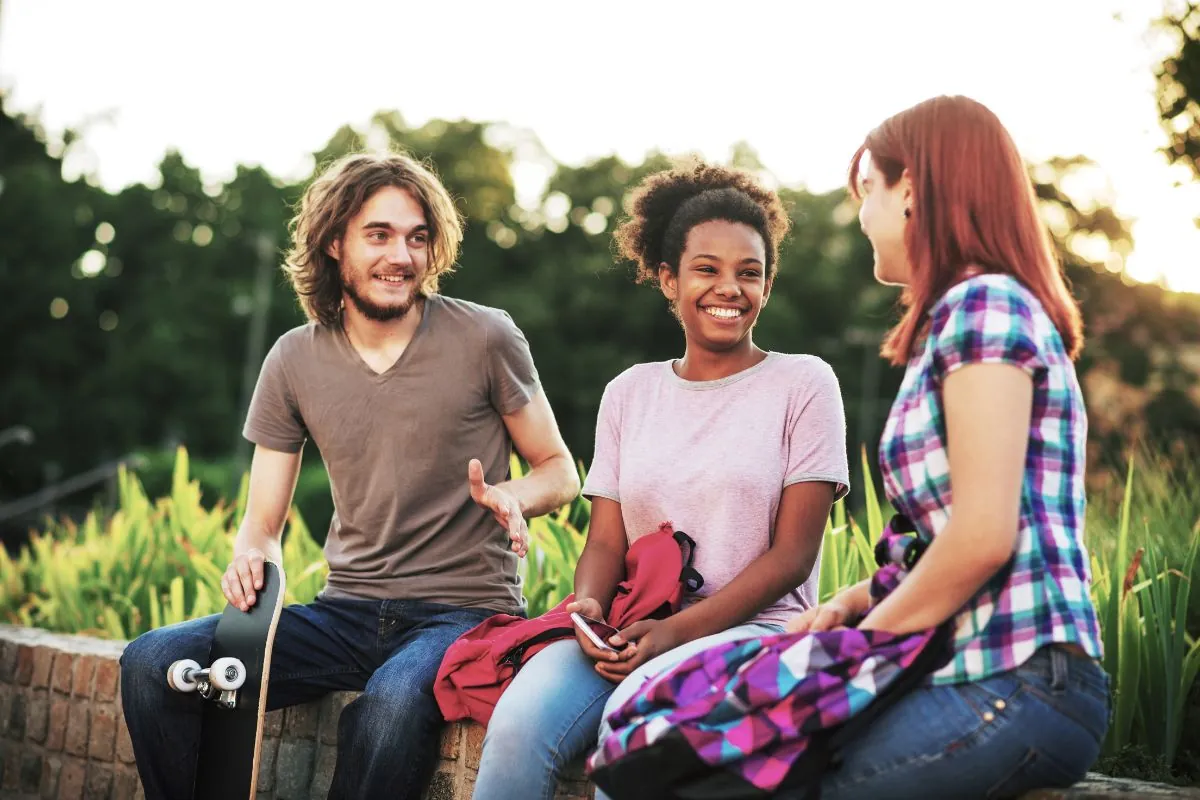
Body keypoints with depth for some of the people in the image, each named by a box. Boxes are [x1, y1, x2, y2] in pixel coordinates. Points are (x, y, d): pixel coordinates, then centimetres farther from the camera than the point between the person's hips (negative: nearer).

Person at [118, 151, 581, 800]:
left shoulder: (485, 339, -3)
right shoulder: (295, 360, 6)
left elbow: (560, 472, 6)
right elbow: (263, 522, 9)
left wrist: (513, 496, -18)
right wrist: (251, 555, -15)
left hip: (463, 614, -3)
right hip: (347, 612, 4)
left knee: (390, 704, -38)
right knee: (152, 663, -16)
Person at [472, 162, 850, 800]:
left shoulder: (803, 383, 3)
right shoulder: (629, 393, 15)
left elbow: (791, 554, -3)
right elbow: (606, 538, 12)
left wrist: (678, 631, -15)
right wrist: (588, 604, -13)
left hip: (752, 628, -3)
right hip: (629, 629, 3)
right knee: (517, 724, -28)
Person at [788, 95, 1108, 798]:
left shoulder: (982, 304, -9)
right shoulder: (966, 312, 22)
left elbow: (983, 537, -17)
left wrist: (865, 638, -5)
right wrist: (855, 603, 8)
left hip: (1018, 684, -9)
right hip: (999, 675, 9)